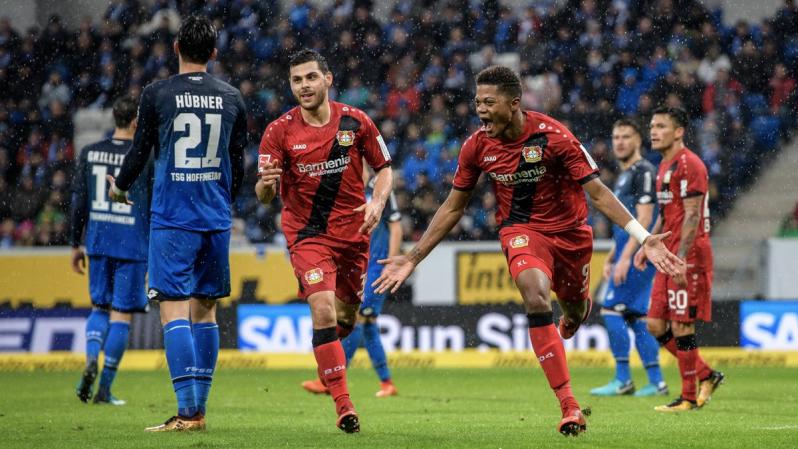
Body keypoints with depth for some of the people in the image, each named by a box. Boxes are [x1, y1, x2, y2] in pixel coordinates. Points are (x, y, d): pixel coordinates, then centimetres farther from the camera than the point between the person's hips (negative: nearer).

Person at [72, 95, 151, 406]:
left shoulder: (89, 154, 4)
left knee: (99, 307, 18)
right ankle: (104, 389, 2)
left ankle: (91, 359, -9)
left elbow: (78, 202, 7)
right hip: (133, 246, -3)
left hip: (98, 244, 3)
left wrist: (76, 245, 15)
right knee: (121, 315, 2)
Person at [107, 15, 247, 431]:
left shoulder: (156, 95, -4)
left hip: (172, 218, -4)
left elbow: (140, 151, 4)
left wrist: (120, 186, 25)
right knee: (205, 310, 12)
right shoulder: (232, 99, 7)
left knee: (174, 311, -7)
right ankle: (200, 408, 13)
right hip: (216, 220, 4)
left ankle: (187, 411, -16)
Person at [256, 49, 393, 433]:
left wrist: (377, 202, -11)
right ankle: (344, 406, -20)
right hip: (307, 235, -3)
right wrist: (266, 183, -33)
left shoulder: (356, 121, -3)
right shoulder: (279, 131, -7)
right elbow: (264, 196, -8)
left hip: (354, 233, 3)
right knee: (324, 312, -21)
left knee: (343, 321, 13)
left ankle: (327, 367, 46)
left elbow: (383, 167, 8)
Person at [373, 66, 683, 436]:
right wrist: (412, 259, 0)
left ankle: (577, 309, 59)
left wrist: (643, 238, -26)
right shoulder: (477, 146, -10)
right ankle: (568, 404, -28)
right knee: (536, 297, -28)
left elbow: (597, 192, -18)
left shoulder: (553, 136, -21)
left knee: (575, 310, 14)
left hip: (570, 230, 0)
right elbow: (453, 208, 2)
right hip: (521, 230, 0)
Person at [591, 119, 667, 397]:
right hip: (627, 254, 10)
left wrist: (625, 257, -22)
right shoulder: (624, 176, 21)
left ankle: (623, 380, -11)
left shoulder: (643, 172, -9)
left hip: (637, 255, -10)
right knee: (637, 316, 7)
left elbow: (643, 220, -17)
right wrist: (610, 259, 22)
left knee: (612, 310, -12)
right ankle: (656, 382, 7)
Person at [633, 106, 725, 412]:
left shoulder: (688, 164, -13)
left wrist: (680, 258, -25)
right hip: (670, 256, 10)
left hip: (689, 256, -10)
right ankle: (707, 376, 16)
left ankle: (689, 397, 1)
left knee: (681, 325, -7)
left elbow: (692, 216, -19)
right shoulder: (665, 166, 18)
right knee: (655, 324, 6)